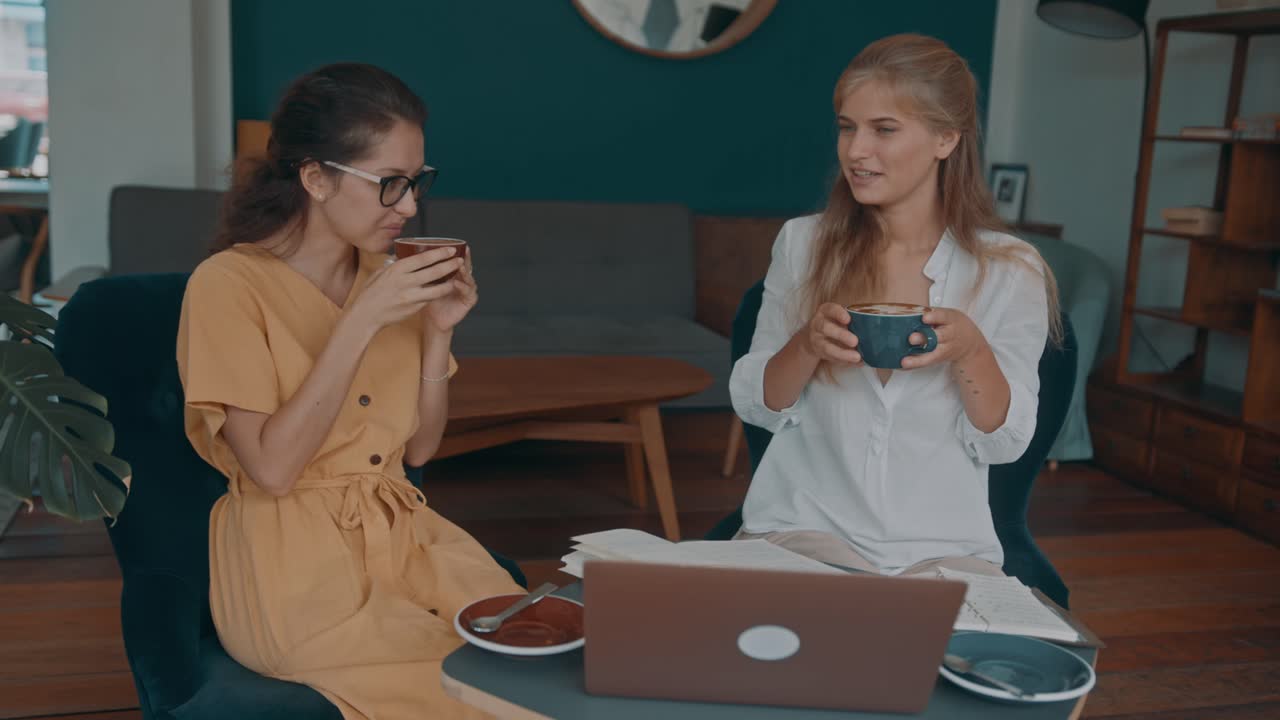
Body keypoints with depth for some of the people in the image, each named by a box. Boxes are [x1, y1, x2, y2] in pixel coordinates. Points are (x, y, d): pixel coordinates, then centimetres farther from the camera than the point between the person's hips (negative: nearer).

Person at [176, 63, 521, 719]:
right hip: (295, 563, -5)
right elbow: (272, 468, -18)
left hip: (402, 536, 5)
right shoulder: (228, 284, -10)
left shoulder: (385, 275, 7)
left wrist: (438, 330, -5)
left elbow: (417, 448, 10)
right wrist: (360, 323, -21)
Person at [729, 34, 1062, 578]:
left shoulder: (1010, 271, -2)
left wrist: (970, 350, -20)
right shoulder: (802, 243, 1)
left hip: (942, 547, 1)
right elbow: (756, 407, 4)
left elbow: (1004, 444, -1)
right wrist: (808, 345, -17)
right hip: (803, 529, 0)